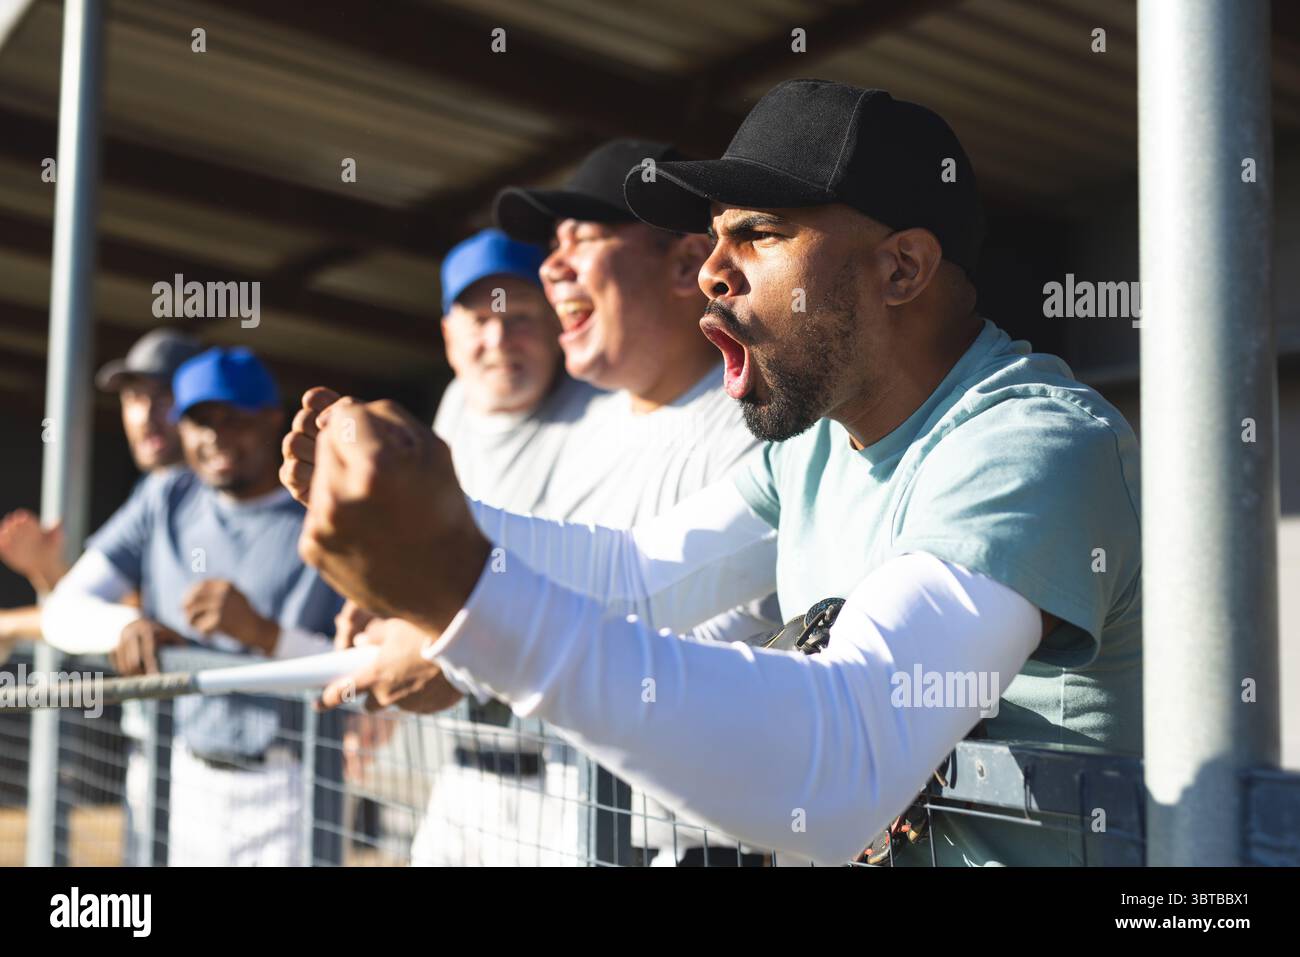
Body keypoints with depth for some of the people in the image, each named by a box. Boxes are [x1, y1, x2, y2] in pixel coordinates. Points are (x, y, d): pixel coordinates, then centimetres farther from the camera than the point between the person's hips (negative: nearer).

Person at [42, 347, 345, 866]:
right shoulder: (166, 500, 8)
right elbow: (64, 609, 5)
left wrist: (264, 633, -29)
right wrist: (126, 624, -17)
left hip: (289, 789, -4)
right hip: (187, 781, 5)